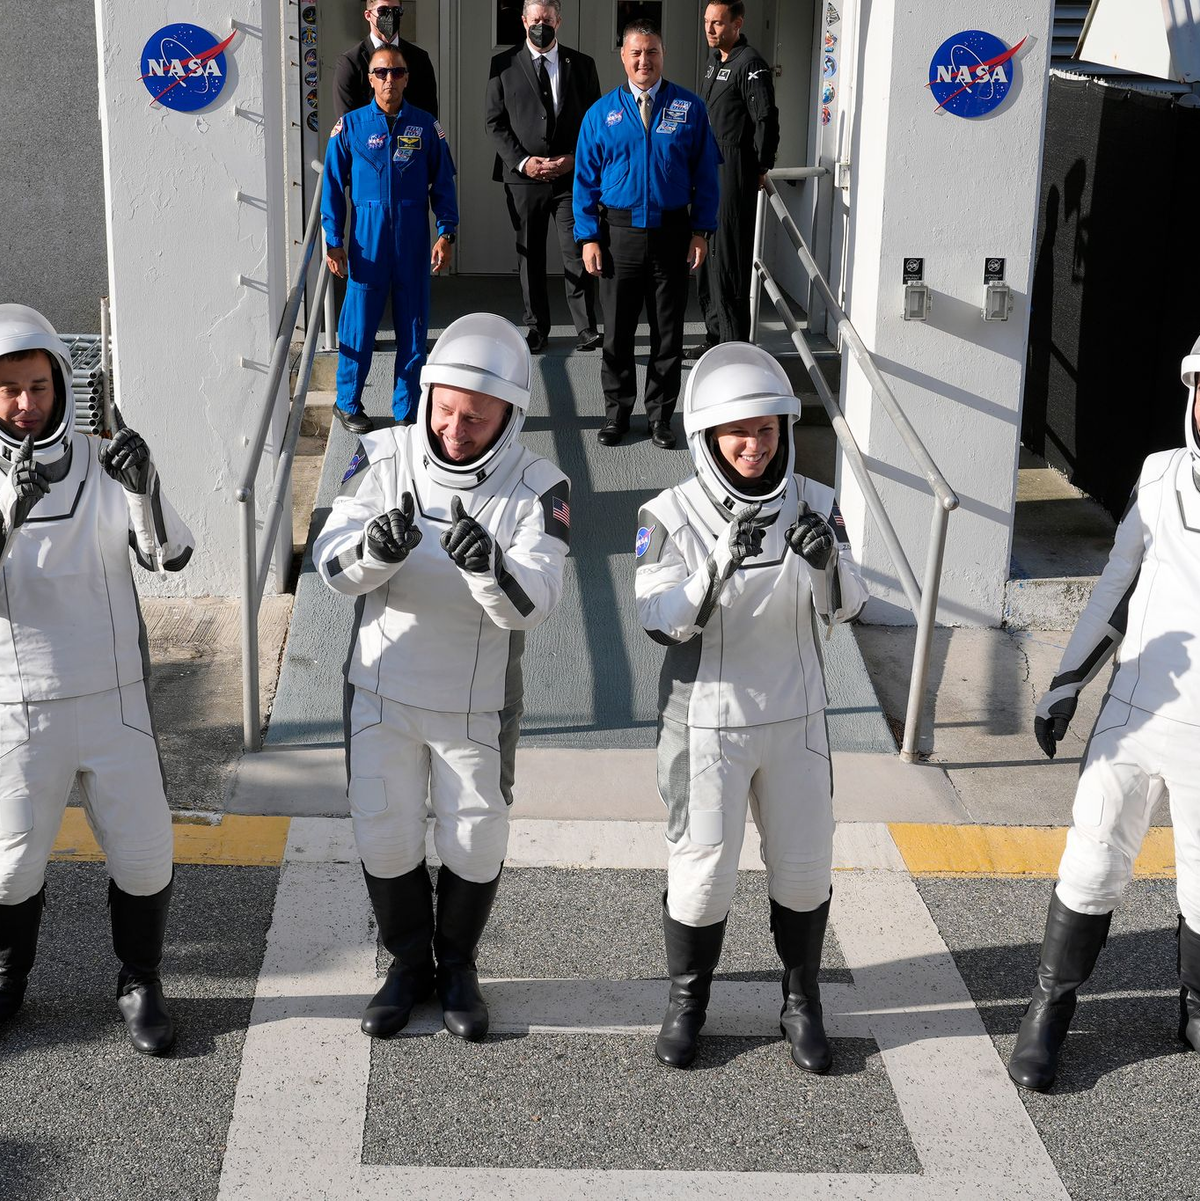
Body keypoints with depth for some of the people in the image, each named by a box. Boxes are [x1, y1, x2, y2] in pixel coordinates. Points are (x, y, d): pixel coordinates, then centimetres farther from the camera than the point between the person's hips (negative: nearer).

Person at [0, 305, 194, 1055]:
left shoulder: (103, 464, -4)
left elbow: (170, 556, -14)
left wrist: (145, 486, -32)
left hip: (114, 698, 0)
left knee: (143, 854, 4)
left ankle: (141, 985, 28)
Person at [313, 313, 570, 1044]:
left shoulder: (536, 489, -16)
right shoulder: (384, 458, -11)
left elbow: (532, 604, -26)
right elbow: (333, 564, -16)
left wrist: (488, 567, -48)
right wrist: (374, 546, -39)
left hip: (478, 706, -1)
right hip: (383, 690, 1)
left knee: (476, 845, 13)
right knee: (385, 838, 12)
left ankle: (457, 966, 38)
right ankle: (409, 964, 36)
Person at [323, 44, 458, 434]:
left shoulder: (425, 127, 5)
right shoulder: (350, 126, 2)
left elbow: (443, 183, 7)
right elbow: (333, 186, 3)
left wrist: (446, 233, -3)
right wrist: (334, 241, -2)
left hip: (413, 241, 1)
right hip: (367, 238, -1)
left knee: (413, 326, 5)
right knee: (359, 324, 2)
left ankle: (407, 410, 15)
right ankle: (348, 404, 18)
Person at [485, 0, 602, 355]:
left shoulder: (582, 65, 7)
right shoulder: (503, 65, 5)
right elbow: (494, 121, 3)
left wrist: (574, 158, -7)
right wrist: (522, 161, -9)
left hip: (572, 176, -1)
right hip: (523, 178, 1)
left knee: (578, 255, -5)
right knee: (530, 256, 7)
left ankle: (586, 329, 1)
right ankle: (536, 328, 16)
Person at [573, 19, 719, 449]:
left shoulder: (689, 108, 1)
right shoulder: (601, 113, 2)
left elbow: (705, 173, 3)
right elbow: (586, 179, 3)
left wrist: (701, 231, -4)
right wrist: (588, 237, -5)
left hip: (672, 234, 0)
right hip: (619, 235, 0)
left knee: (668, 331, 7)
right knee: (617, 331, 7)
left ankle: (661, 415, 19)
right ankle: (616, 413, 21)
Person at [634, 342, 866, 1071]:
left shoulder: (812, 504, -4)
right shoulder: (672, 516, -13)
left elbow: (845, 608, -8)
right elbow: (663, 622, -19)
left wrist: (826, 560, -29)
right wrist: (721, 562, -35)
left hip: (795, 717, 3)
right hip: (708, 722, -3)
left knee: (804, 866, 12)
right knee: (703, 871, 6)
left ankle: (803, 1003, 32)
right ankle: (687, 1002, 29)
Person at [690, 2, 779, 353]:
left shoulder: (750, 65, -13)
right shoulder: (714, 61, 16)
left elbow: (766, 120, -17)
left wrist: (759, 168, -11)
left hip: (734, 173, -10)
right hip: (709, 172, 10)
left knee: (728, 259, -9)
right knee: (708, 256, 13)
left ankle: (735, 347, -5)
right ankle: (715, 335, 22)